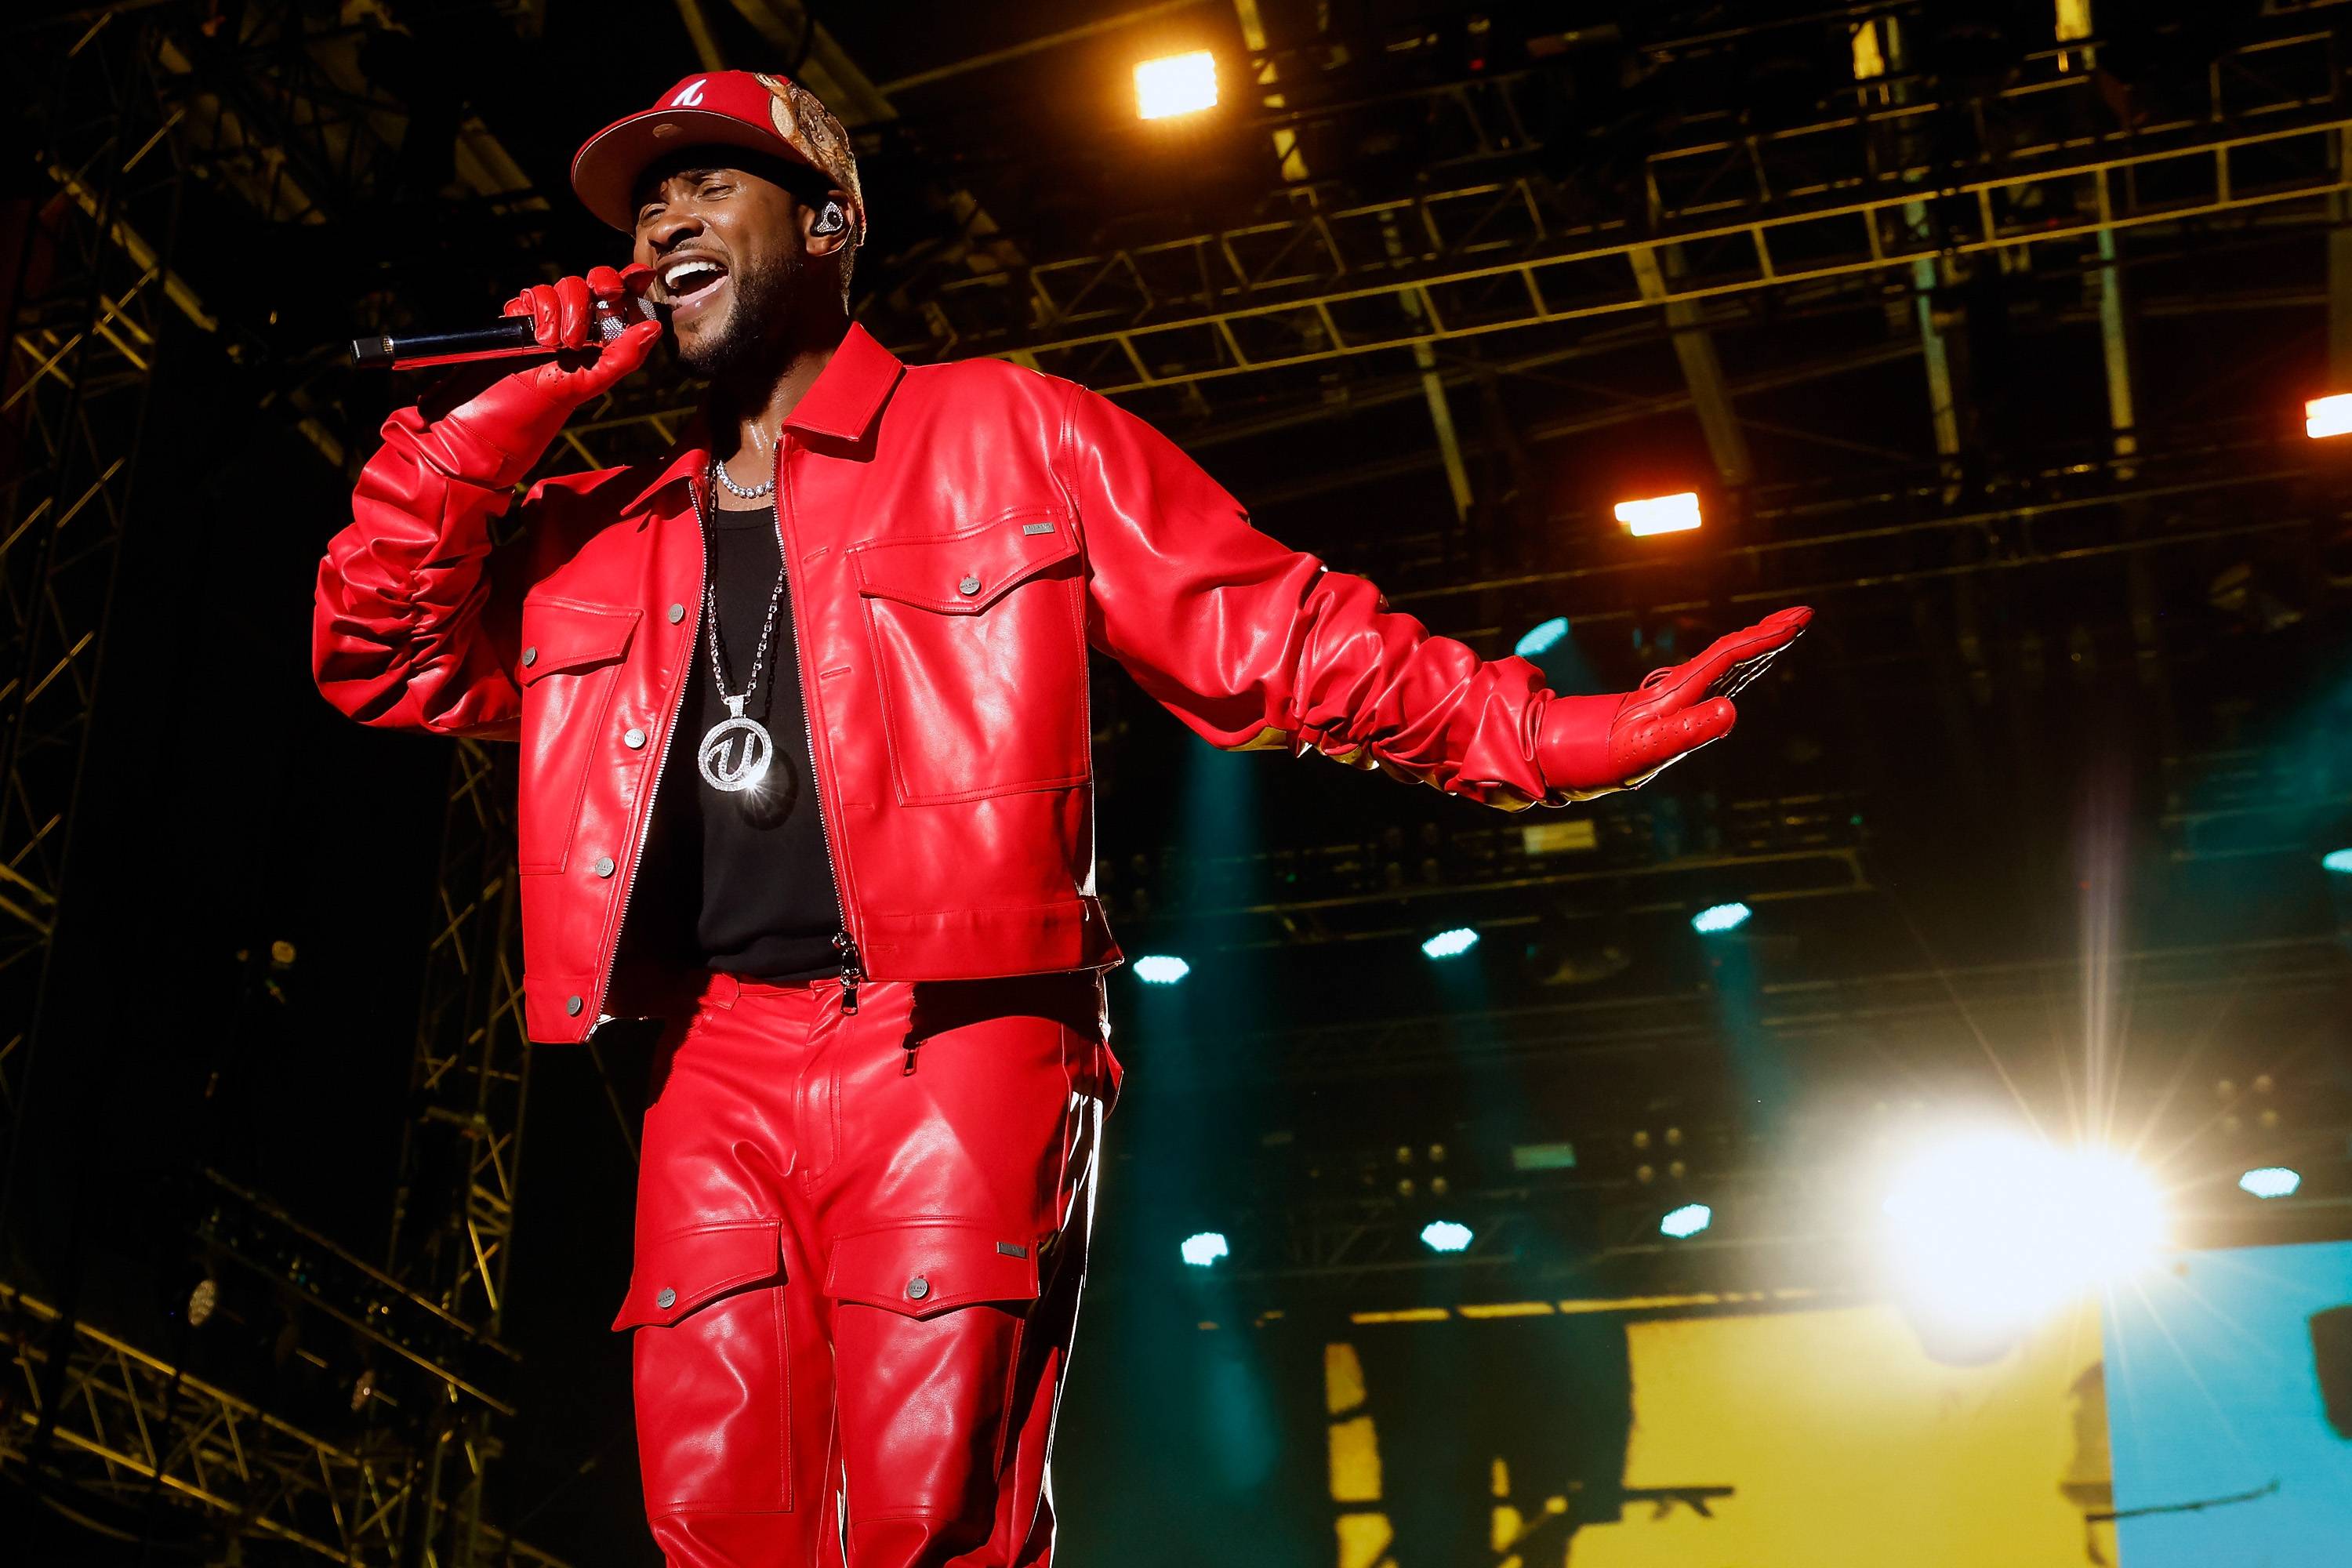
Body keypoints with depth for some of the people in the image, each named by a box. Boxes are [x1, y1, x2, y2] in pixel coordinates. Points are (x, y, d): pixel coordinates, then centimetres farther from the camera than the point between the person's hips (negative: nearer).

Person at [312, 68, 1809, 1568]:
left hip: (953, 1039, -4)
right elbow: (381, 653, 17)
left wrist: (1552, 733, -3)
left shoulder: (1008, 436, 9)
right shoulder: (600, 539, 22)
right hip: (717, 1062, 4)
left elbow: (1278, 638, 5)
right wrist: (514, 402, 9)